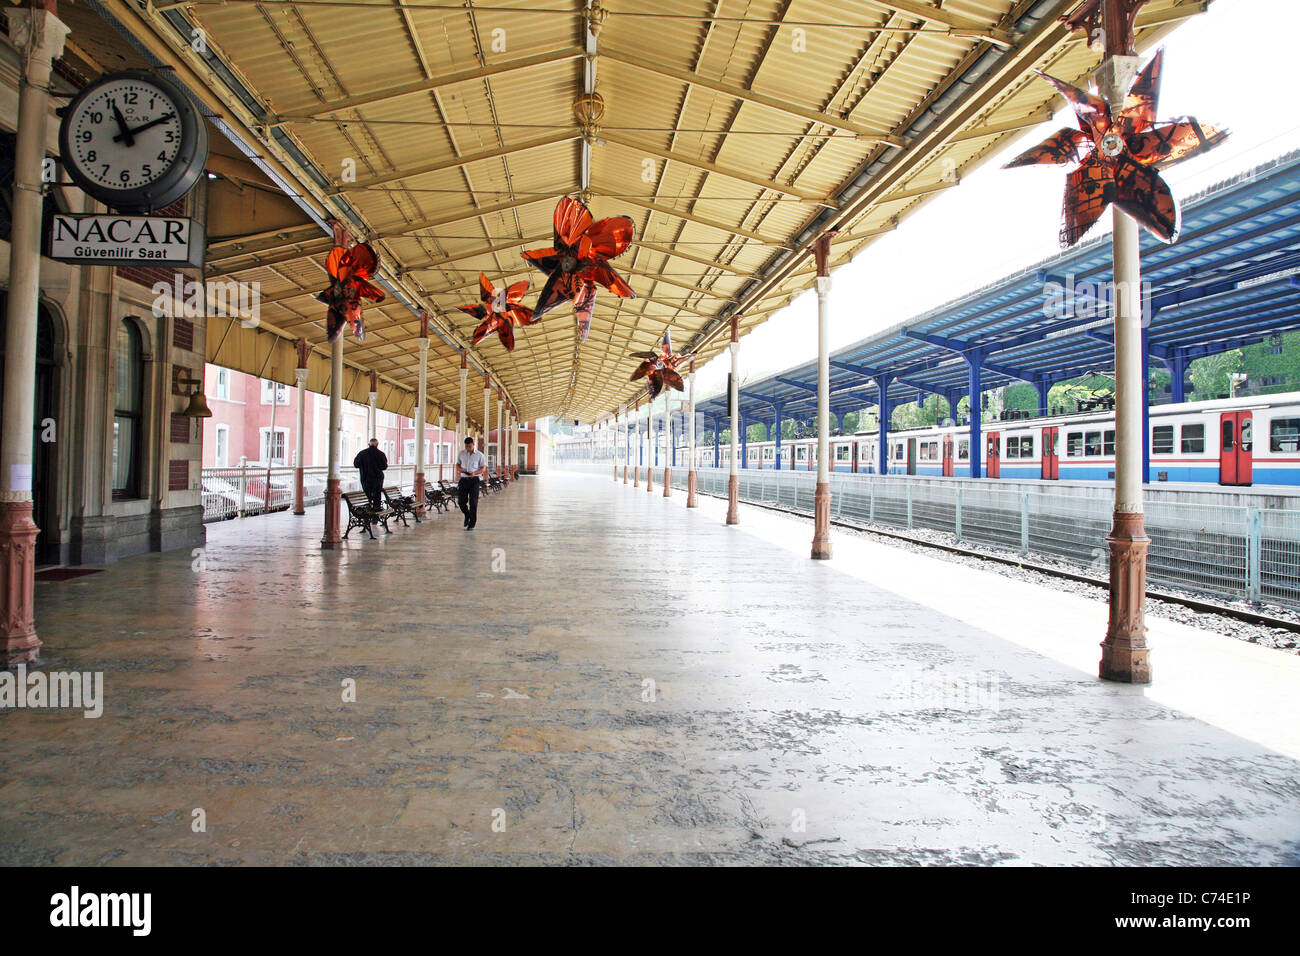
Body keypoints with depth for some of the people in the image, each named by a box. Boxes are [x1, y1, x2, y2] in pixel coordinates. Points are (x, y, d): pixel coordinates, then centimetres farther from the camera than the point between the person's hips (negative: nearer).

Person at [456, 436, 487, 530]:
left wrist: (474, 473, -16)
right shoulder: (461, 454, 10)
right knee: (461, 501, -1)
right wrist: (459, 468, -5)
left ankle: (471, 524, 2)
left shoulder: (479, 455, 1)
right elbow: (457, 465, 20)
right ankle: (467, 515, 30)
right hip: (463, 479, 3)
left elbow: (483, 468, 2)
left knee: (473, 502, -5)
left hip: (474, 480, -3)